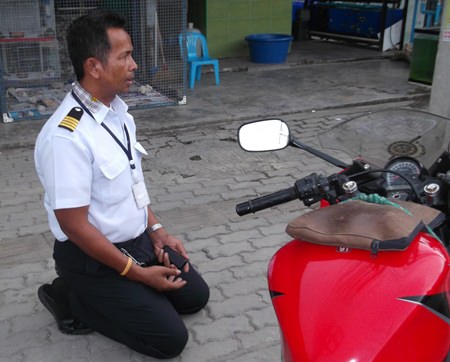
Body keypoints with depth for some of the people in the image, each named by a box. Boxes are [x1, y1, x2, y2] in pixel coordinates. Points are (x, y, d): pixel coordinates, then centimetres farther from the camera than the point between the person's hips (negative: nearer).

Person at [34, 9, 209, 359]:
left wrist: (155, 230, 3)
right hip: (93, 257, -8)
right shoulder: (66, 136, -29)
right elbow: (74, 225, -25)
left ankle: (100, 298, 19)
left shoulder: (118, 108, -1)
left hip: (138, 239, 8)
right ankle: (72, 298, 6)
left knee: (195, 295, 15)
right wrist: (136, 273, -18)